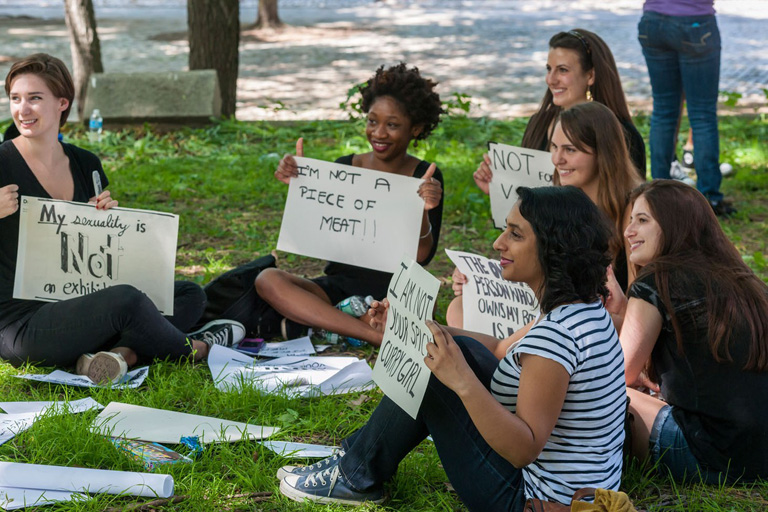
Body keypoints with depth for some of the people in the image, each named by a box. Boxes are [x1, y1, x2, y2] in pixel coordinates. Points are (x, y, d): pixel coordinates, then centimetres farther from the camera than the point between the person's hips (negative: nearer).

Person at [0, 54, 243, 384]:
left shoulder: (86, 164, 9)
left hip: (77, 309, 8)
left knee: (190, 294, 4)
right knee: (126, 299, -31)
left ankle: (120, 351, -22)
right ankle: (191, 351, -2)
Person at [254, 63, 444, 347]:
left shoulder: (425, 178, -2)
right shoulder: (344, 168, 6)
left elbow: (422, 256, -11)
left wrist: (423, 211, -29)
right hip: (339, 287, 4)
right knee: (268, 280, -25)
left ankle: (308, 325, -26)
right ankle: (379, 335, -32)